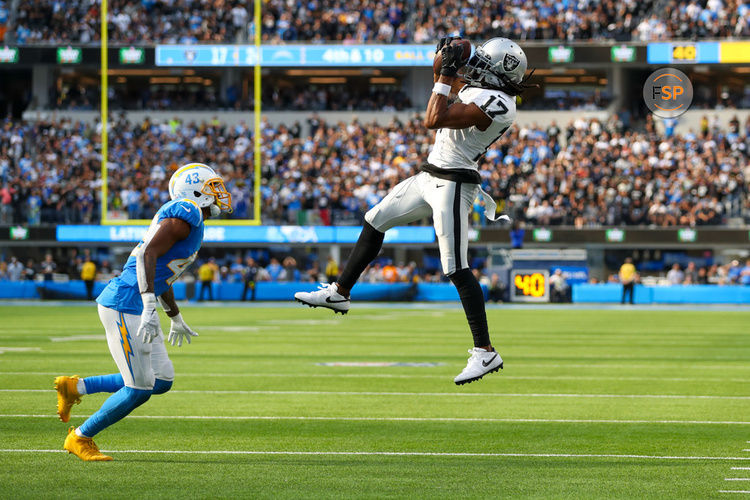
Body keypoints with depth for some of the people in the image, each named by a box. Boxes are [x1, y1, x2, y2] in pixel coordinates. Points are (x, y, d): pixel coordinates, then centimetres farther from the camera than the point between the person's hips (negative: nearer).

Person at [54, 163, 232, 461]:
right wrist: (149, 309, -31)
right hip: (124, 305, -10)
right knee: (139, 389, -6)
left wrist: (176, 319, 38)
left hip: (135, 309, 10)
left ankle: (76, 387, 18)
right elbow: (148, 255, -24)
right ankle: (80, 439, 10)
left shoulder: (188, 219, 19)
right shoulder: (185, 215, -13)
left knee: (161, 381, 10)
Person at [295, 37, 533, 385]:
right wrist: (446, 61, 11)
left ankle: (485, 353, -8)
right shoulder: (481, 89, 6)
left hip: (452, 186, -10)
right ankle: (340, 293, 34)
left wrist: (447, 72, -20)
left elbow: (434, 120, -28)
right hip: (431, 177, 11)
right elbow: (449, 87, 29)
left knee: (456, 269, -11)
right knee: (375, 221, 21)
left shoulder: (494, 104, -24)